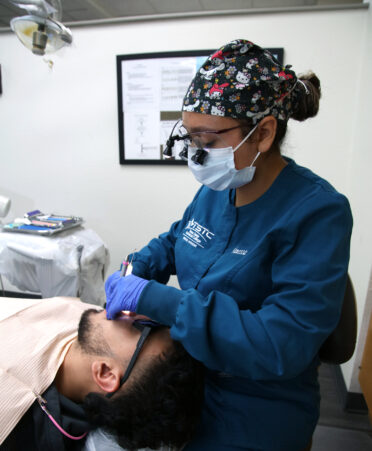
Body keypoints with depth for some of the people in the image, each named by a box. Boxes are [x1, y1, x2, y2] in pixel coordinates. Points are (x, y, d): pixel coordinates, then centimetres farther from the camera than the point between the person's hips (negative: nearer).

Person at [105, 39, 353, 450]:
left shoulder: (319, 212, -24)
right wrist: (136, 270, -5)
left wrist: (155, 299, -32)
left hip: (251, 414, -5)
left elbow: (282, 346, -29)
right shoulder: (216, 189, -3)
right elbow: (175, 239, 15)